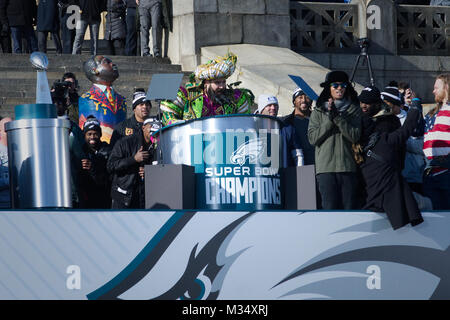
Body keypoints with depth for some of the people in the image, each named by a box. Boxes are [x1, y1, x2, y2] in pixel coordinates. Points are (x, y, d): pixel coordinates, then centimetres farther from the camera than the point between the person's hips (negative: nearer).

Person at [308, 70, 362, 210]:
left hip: (348, 167, 1)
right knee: (330, 208, -7)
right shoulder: (318, 111, 11)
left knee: (350, 208, -3)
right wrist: (329, 119, -7)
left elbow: (355, 136, -2)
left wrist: (338, 117, -10)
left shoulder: (354, 110, 11)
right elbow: (313, 138, 2)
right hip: (326, 167, -1)